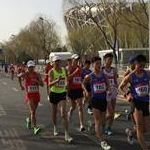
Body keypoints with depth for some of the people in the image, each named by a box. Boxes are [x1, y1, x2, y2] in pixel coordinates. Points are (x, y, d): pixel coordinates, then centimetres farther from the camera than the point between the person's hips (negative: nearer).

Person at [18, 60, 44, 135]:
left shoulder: (37, 75, -2)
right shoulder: (24, 74, -5)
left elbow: (42, 84, -9)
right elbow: (18, 76, 18)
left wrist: (36, 81, -26)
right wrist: (21, 85, 21)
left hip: (36, 94, 4)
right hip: (29, 95, -3)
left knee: (33, 111, 19)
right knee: (33, 111, -17)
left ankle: (29, 120, 49)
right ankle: (35, 128, -23)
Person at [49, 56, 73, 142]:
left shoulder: (64, 70, 1)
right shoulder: (51, 71, -10)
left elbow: (67, 79, 16)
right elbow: (50, 84, -22)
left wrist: (66, 84, -7)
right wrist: (57, 81, -41)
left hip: (62, 94, 1)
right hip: (54, 93, -1)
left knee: (63, 114, -11)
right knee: (54, 112, 16)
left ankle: (67, 134, -11)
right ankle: (55, 127, 43)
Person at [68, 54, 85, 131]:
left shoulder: (79, 68, 7)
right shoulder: (69, 68, -6)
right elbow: (68, 78, -20)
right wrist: (75, 72, -26)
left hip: (79, 89, 3)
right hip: (72, 89, -2)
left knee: (80, 107, -6)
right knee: (73, 107, 12)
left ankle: (81, 125, -9)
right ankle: (69, 113, 45)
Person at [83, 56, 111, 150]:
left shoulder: (104, 74, 1)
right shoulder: (90, 76, -6)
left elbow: (108, 85, 10)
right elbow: (83, 83, 11)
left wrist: (108, 89, -12)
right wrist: (86, 91, -3)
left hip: (103, 99, 4)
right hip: (95, 99, -4)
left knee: (103, 121, 16)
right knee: (98, 122, -4)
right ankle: (103, 142, -1)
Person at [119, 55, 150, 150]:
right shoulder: (130, 76, -6)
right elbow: (120, 87, 5)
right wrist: (126, 95, -11)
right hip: (136, 102, -4)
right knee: (140, 127, -11)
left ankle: (131, 132, 38)